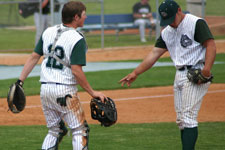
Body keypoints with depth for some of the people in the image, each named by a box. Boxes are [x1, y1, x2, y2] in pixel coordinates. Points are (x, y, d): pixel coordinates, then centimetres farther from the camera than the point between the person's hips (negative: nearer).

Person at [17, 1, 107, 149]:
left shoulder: (48, 32, 6)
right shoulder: (78, 39, -13)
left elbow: (34, 57, 5)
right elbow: (76, 71, -19)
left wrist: (20, 81, 7)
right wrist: (92, 92, -12)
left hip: (45, 88, 6)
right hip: (65, 91, -6)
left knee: (53, 130, 17)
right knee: (79, 130, 3)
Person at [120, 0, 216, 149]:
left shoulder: (196, 23, -9)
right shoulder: (166, 32, 15)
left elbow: (211, 45, -16)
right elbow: (155, 53, 16)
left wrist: (207, 69, -28)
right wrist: (135, 73, 10)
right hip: (180, 75, 8)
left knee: (188, 118, -15)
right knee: (181, 120, 8)